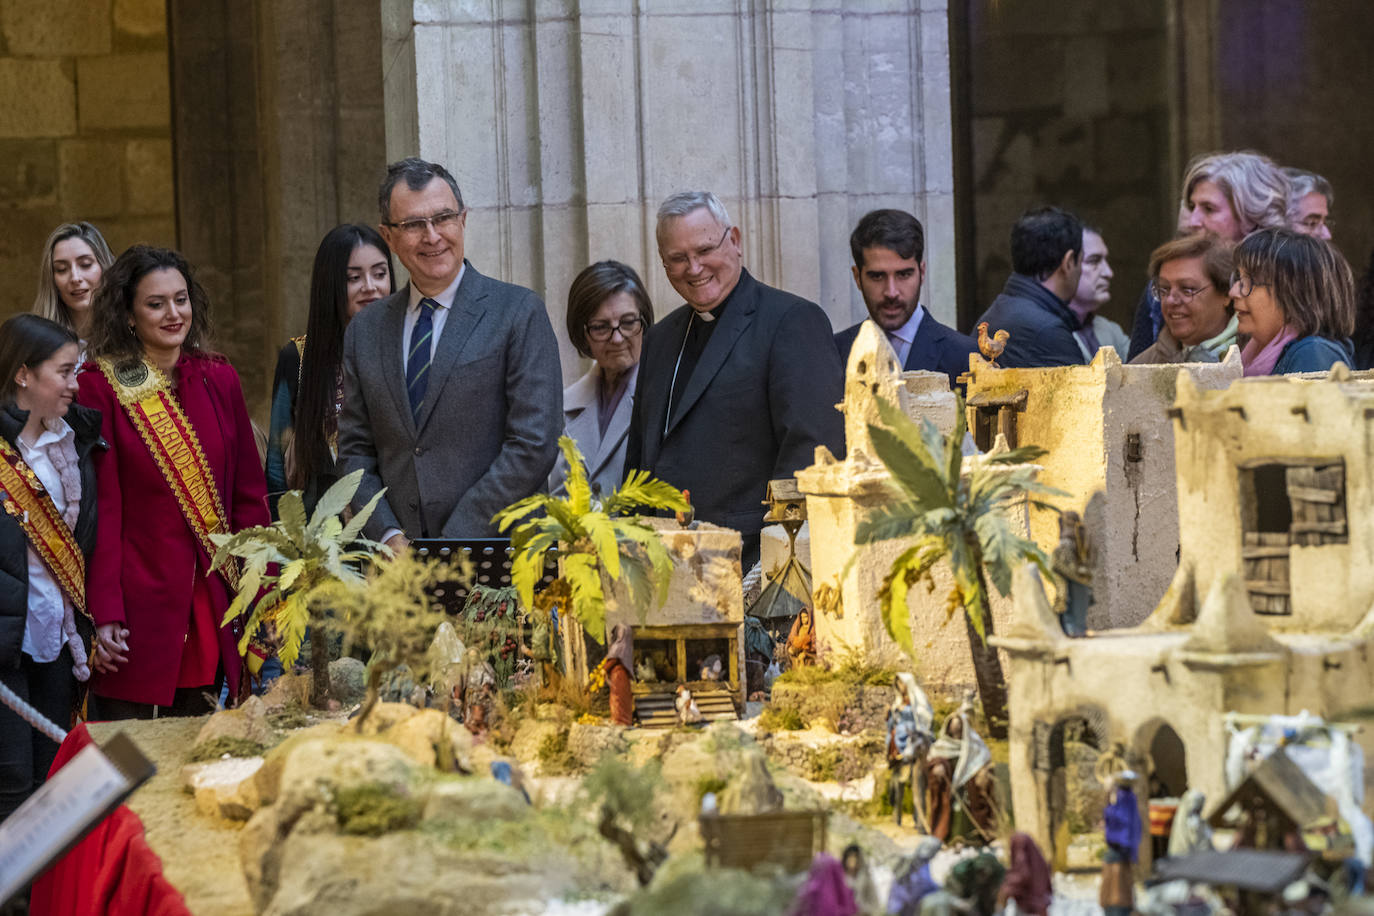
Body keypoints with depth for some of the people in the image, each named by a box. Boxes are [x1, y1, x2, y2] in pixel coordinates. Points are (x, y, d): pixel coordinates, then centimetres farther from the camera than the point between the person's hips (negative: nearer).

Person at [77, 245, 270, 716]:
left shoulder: (219, 380, 9)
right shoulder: (101, 387, -4)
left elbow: (250, 496, 11)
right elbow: (101, 506, -8)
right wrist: (105, 614, -13)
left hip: (213, 603, 4)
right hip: (138, 602, -4)